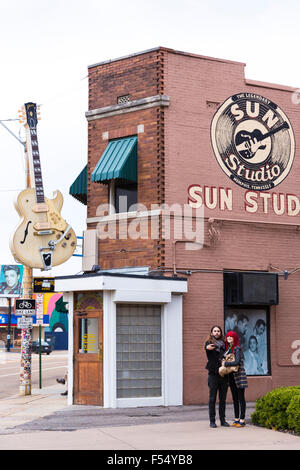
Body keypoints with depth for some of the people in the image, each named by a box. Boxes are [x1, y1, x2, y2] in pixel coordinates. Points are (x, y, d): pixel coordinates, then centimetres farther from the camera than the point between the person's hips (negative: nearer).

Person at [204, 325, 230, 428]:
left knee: (223, 398, 8)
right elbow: (206, 347, -24)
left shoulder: (224, 344, 12)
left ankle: (222, 419, 15)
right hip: (213, 374, -4)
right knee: (212, 398, -2)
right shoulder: (209, 343, 0)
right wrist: (208, 347, -48)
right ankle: (212, 421, 2)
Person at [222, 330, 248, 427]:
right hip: (231, 375, 8)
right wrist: (223, 361, 2)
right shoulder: (228, 348, 13)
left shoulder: (237, 348, -11)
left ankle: (242, 420, -2)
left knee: (241, 398, -4)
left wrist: (225, 364, -11)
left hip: (239, 375, -8)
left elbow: (237, 362, -21)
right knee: (234, 398, 11)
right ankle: (236, 419, 16)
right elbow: (225, 359, 24)